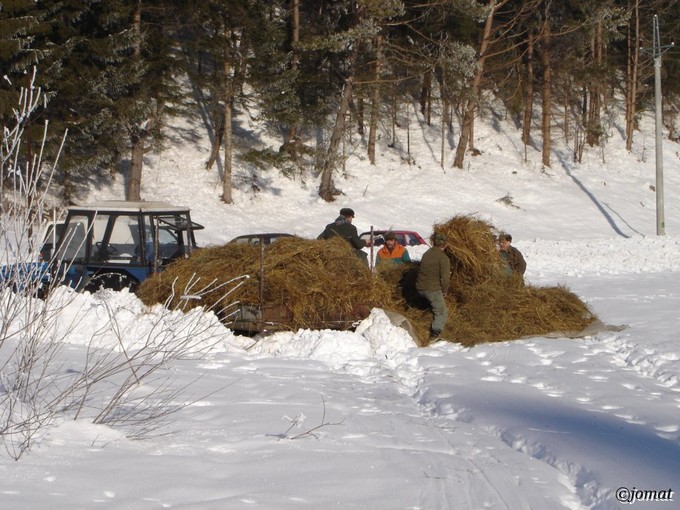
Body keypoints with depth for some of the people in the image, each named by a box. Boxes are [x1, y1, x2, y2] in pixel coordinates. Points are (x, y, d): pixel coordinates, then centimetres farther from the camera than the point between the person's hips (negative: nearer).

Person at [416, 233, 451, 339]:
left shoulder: (426, 254, 13)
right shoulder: (443, 258, -10)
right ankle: (435, 335, -8)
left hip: (420, 287, 7)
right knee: (441, 312, 1)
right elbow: (445, 278, -14)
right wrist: (444, 291, 4)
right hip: (432, 289, -7)